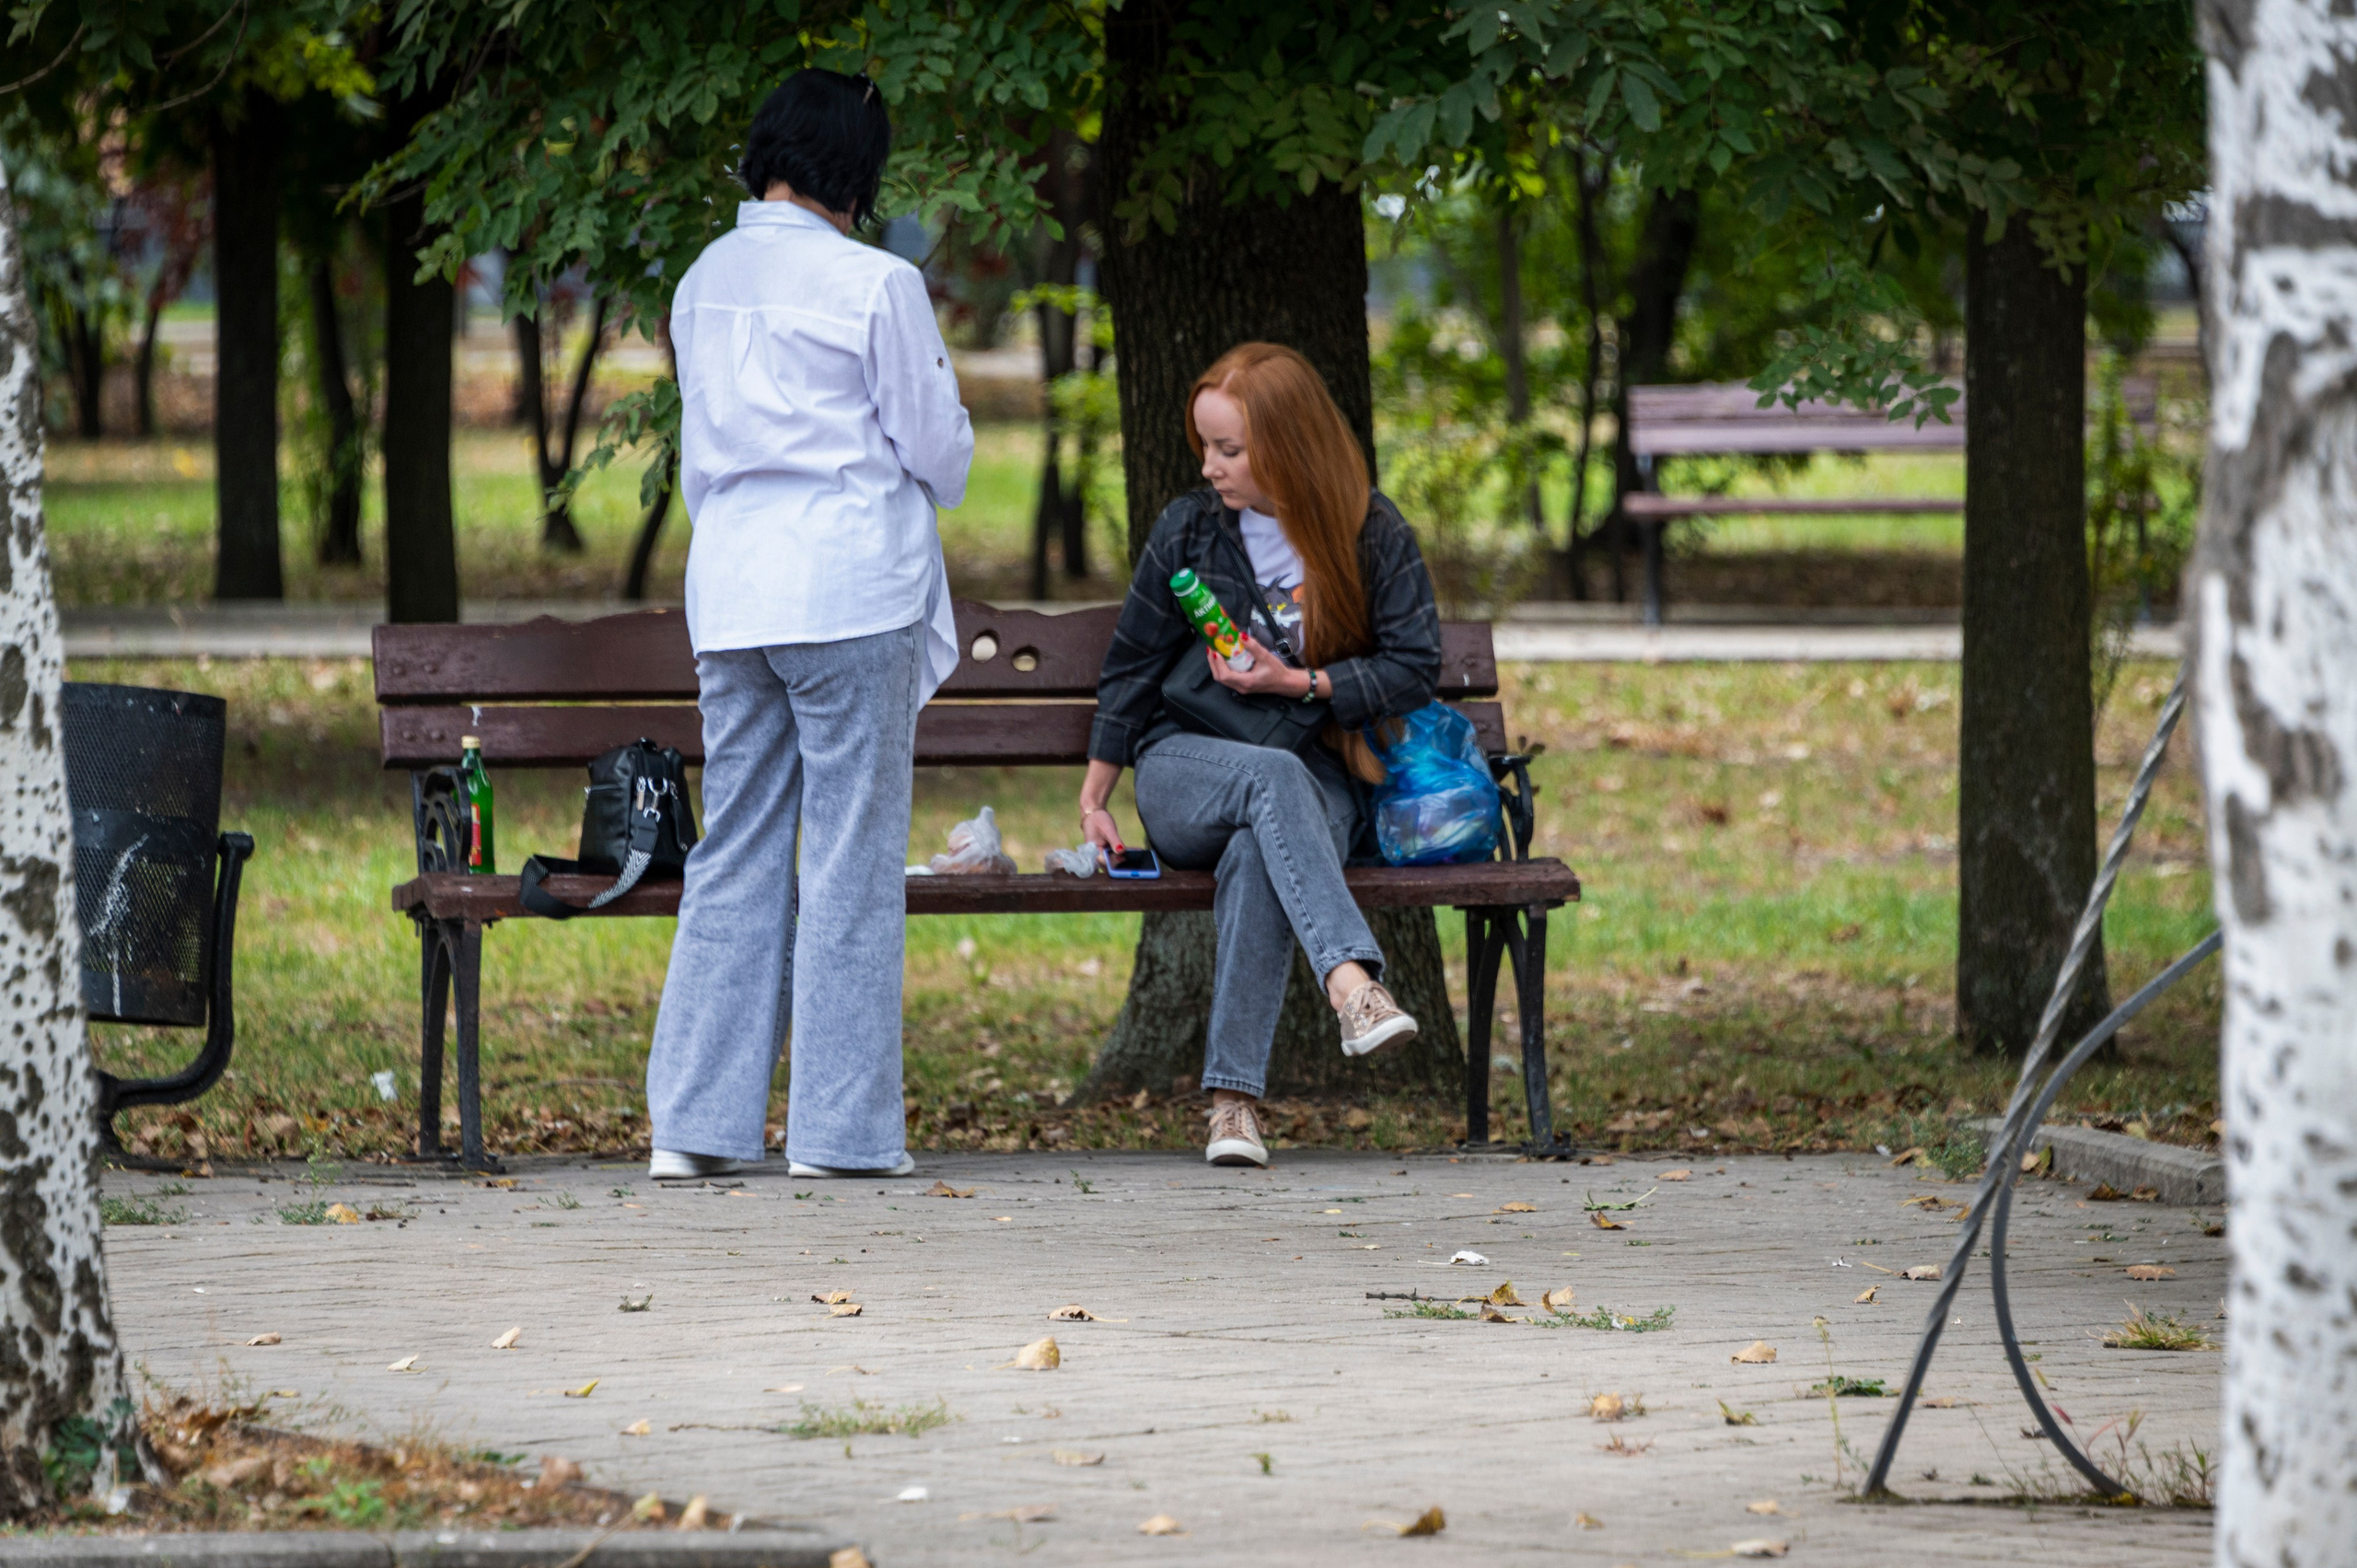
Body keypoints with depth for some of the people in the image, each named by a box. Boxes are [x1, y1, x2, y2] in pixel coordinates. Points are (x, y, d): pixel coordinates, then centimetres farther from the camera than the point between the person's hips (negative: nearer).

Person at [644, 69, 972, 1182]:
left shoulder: (704, 284, 10)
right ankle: (839, 1127, 1)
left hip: (728, 588, 6)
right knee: (852, 861, 0)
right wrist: (911, 481, 18)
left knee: (733, 860, 9)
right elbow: (940, 454, -2)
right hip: (852, 587, -6)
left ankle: (693, 1125, 6)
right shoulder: (875, 286, -8)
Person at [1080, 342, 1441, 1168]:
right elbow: (1132, 668, 12)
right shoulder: (1188, 529, 5)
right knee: (1275, 779, -37)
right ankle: (1351, 981, -57)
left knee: (1258, 854, -38)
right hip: (1185, 770, 1)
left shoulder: (1375, 536, 2)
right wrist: (1094, 799, 11)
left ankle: (1234, 1098, -45)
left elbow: (1415, 669, 1)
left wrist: (1297, 684, -10)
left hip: (1321, 778, -1)